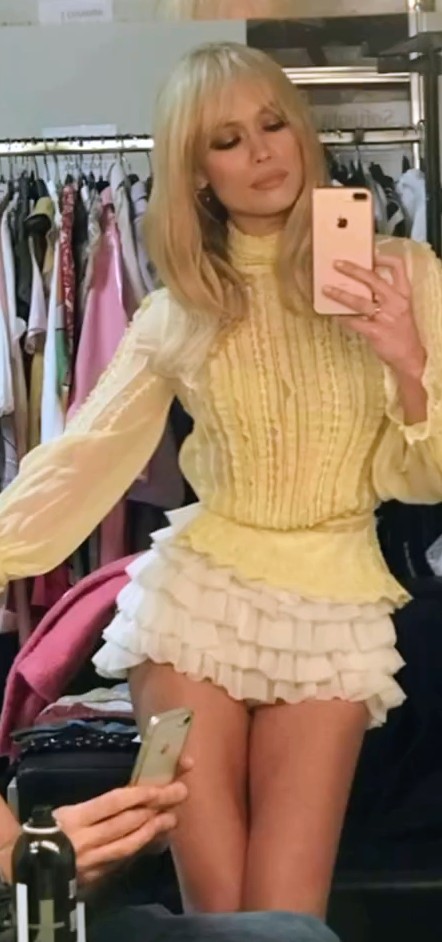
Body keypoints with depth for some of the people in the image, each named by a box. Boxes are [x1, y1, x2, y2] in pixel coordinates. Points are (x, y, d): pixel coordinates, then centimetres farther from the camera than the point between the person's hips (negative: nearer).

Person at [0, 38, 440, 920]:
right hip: (197, 599, 1)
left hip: (337, 611, -1)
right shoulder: (180, 313, 4)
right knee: (217, 913, 1)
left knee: (283, 919, -3)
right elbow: (80, 461, 0)